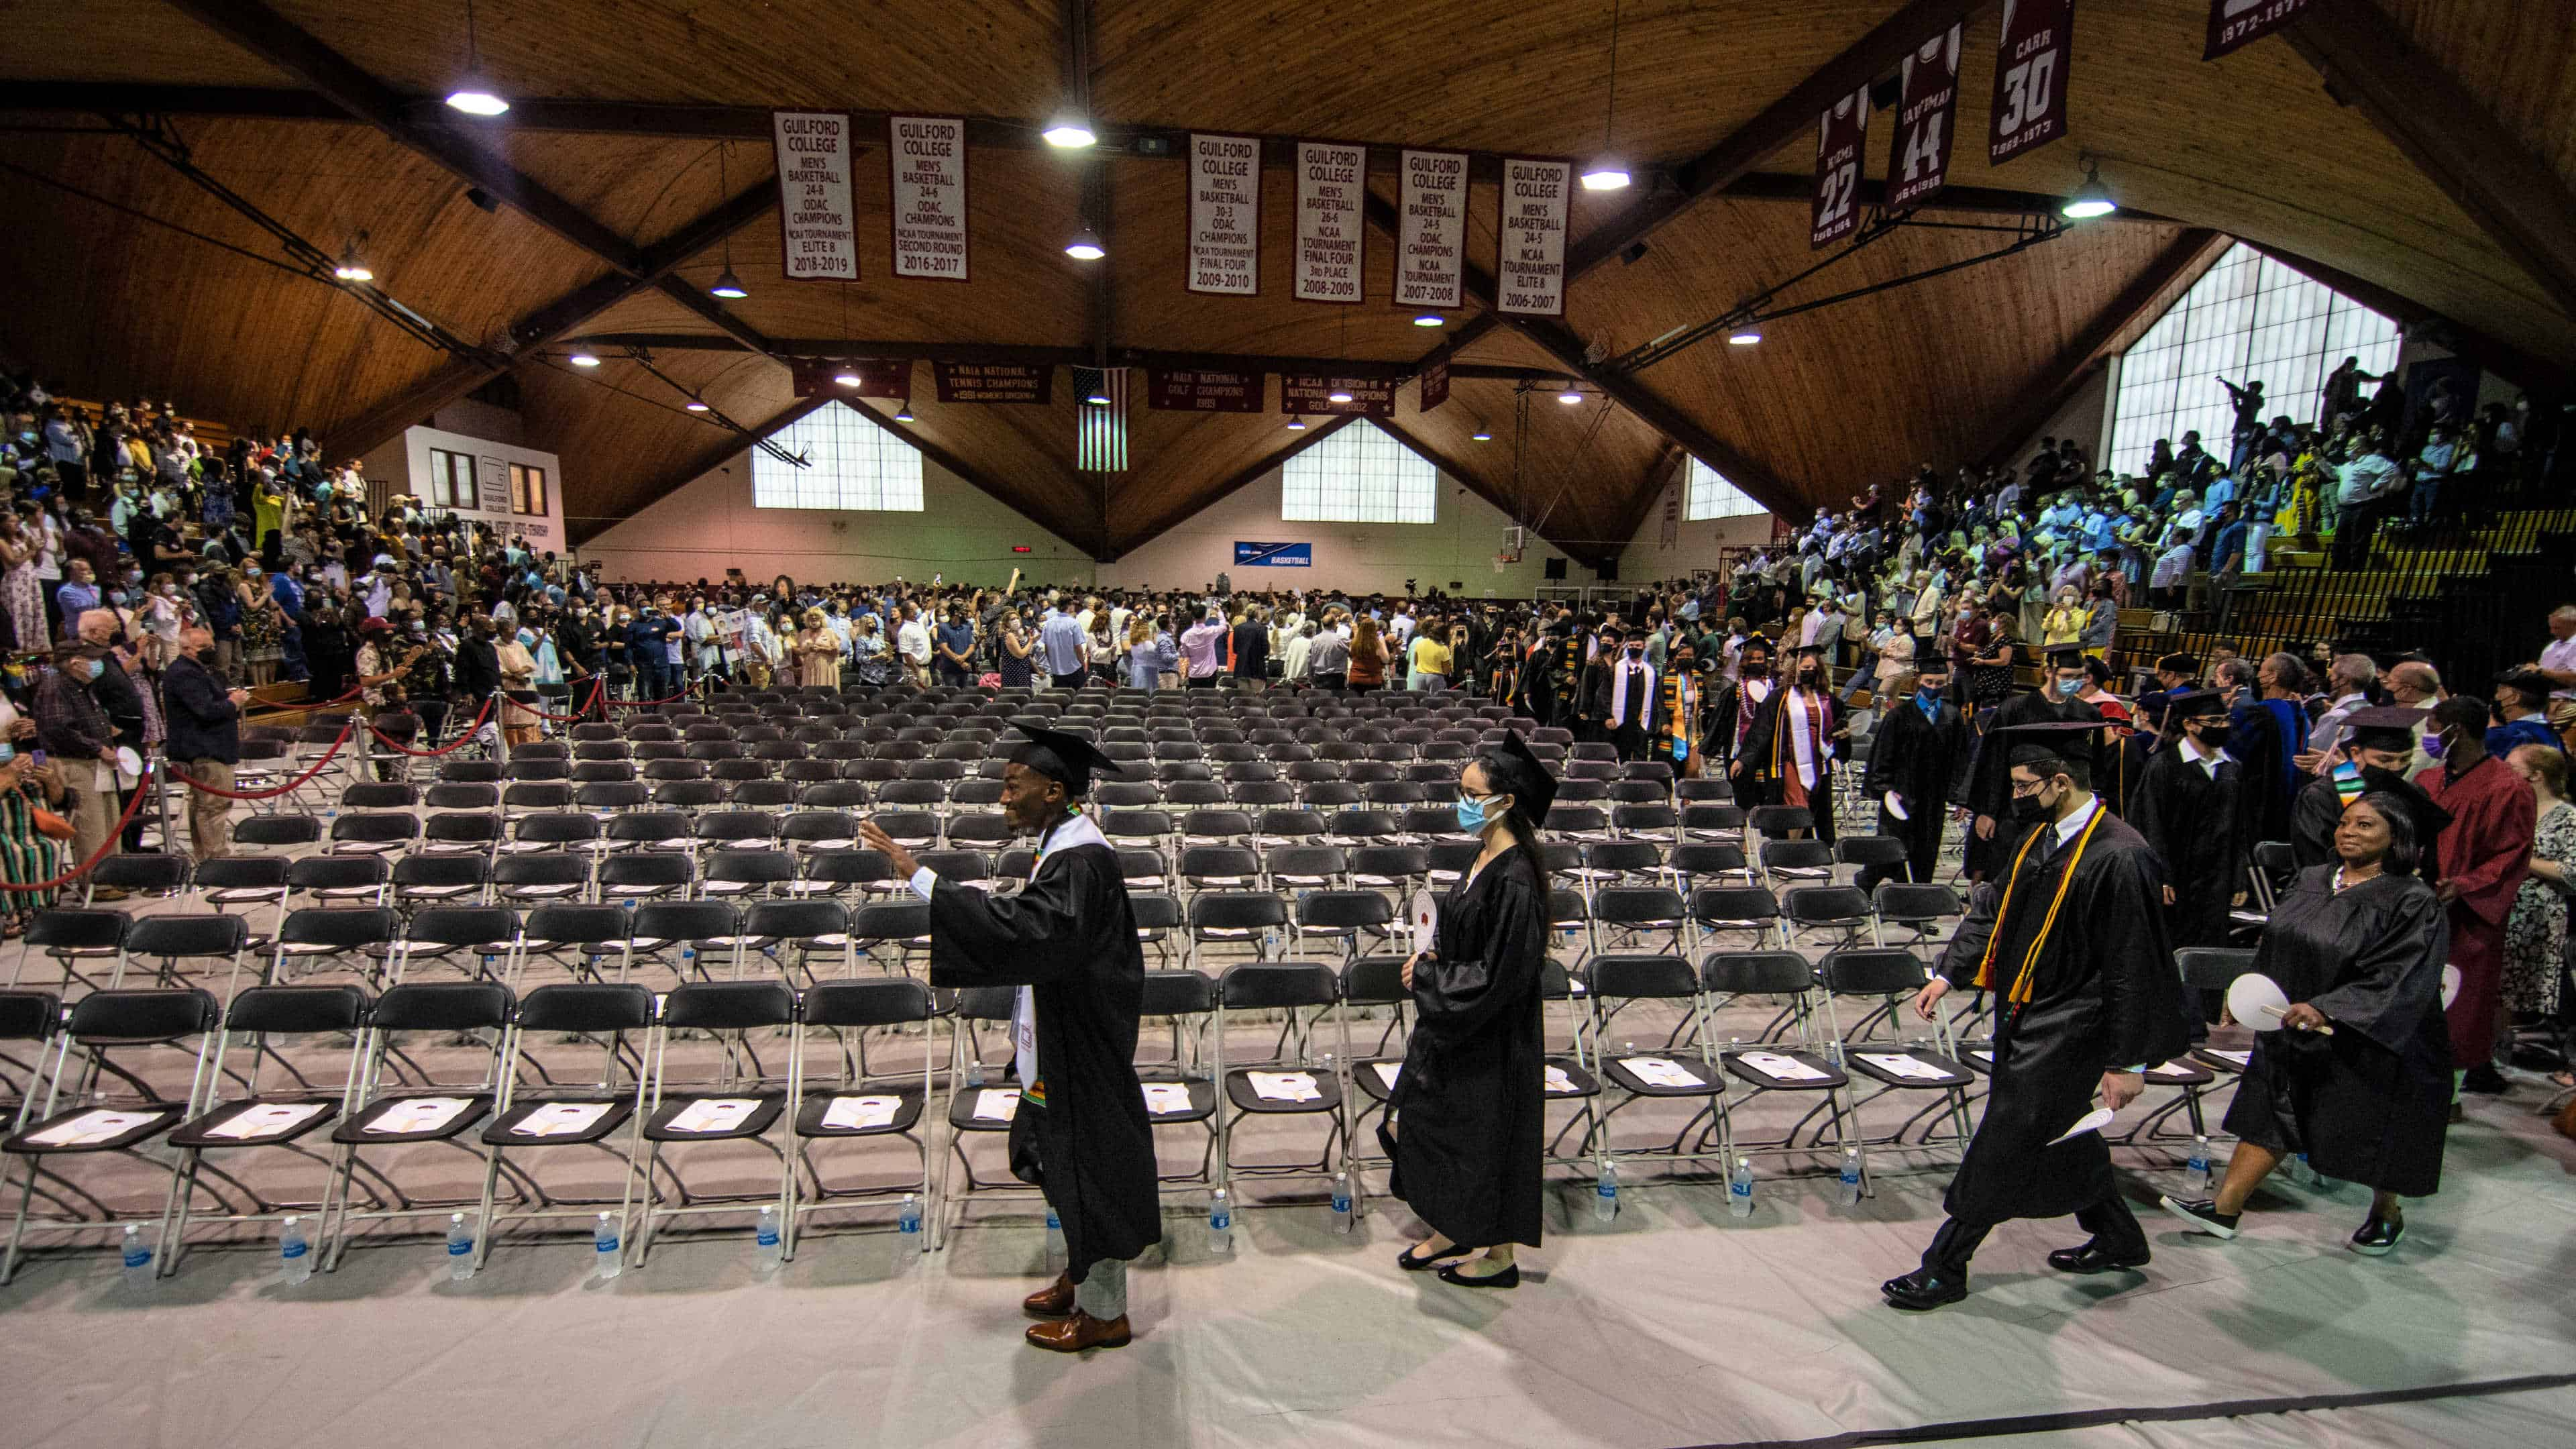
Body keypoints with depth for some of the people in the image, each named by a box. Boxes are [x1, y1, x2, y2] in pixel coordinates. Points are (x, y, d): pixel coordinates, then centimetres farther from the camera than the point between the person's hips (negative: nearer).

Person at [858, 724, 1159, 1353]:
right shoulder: (1063, 844, 5)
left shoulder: (1081, 860, -26)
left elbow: (1022, 928, -38)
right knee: (1068, 1166, 22)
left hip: (1080, 1054, -10)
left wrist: (917, 874, -36)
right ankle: (1083, 1277, 40)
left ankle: (1104, 1311, 23)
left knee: (1088, 1170, 6)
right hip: (1057, 1045, 10)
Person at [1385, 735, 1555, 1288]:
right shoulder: (1486, 858, 2)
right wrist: (1430, 960, -1)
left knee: (1487, 1138, 8)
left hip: (1493, 1038, -9)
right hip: (1454, 1025, 9)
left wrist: (1429, 977, -16)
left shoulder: (1515, 879, -26)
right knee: (1414, 1120, 18)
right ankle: (1448, 1231, 37)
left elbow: (1500, 976, -25)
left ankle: (1499, 1255, 29)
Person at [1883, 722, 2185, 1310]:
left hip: (2065, 1028, -8)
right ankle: (2119, 1239, 45)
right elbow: (1993, 908, 12)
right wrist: (1949, 974, 4)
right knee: (2060, 1135, 23)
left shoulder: (2120, 856, -22)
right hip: (2024, 1014, 8)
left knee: (2004, 1146, 0)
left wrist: (2129, 1061, -16)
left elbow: (2135, 968, -20)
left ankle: (1944, 1268, 12)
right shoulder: (2039, 836, 2)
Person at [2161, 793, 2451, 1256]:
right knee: (2268, 1117, 8)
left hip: (2367, 1045, -5)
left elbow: (2396, 979, -24)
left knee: (2370, 1134, 13)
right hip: (2292, 1033, 5)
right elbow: (2274, 950, 14)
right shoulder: (2310, 882, 3)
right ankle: (2224, 1210, 11)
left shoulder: (2413, 903, -15)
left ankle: (2387, 1214, 41)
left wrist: (2325, 1009, -34)